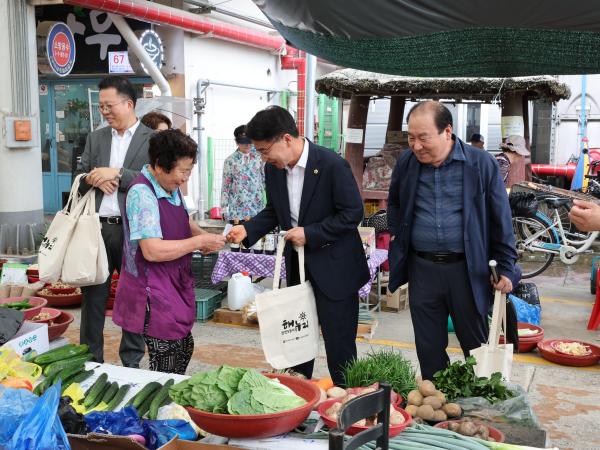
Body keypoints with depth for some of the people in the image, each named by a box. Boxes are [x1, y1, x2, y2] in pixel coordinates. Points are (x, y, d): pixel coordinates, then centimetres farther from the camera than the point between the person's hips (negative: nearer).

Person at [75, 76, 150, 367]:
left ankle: (132, 362, 19)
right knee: (92, 294, 9)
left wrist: (116, 173, -17)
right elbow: (79, 178, 13)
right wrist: (96, 179, -9)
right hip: (96, 227, 4)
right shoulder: (95, 138, 13)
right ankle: (91, 359, 21)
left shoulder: (152, 139, -2)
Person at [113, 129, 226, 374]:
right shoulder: (142, 193, -21)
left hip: (175, 285, 9)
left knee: (184, 348, 18)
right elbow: (152, 251, -28)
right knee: (165, 364, -2)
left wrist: (202, 234, 3)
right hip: (154, 294, -9)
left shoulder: (171, 186, 5)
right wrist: (199, 242, -20)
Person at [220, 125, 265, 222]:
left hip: (257, 207, 2)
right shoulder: (230, 160, -1)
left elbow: (265, 179, 10)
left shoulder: (258, 158, 4)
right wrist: (223, 208, -1)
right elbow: (225, 185, 1)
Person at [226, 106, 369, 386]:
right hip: (297, 266, 7)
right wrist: (247, 230, -4)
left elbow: (352, 213, -17)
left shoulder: (332, 165, -19)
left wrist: (310, 234, -21)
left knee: (339, 343, 2)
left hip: (333, 268, -6)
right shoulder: (273, 169, 1)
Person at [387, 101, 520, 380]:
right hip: (422, 270, 3)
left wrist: (506, 268, -3)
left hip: (467, 270, -3)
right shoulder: (406, 163, 3)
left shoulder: (481, 164, -8)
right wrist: (397, 236, 11)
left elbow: (500, 220, -3)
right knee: (428, 348, 12)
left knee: (476, 345, 11)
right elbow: (394, 204, 23)